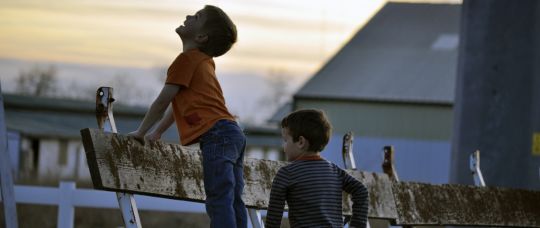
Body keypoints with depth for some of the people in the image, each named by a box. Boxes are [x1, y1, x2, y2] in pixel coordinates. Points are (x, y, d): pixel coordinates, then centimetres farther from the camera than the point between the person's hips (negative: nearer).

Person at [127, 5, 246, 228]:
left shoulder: (187, 59, -2)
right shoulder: (205, 61, 26)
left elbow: (162, 102, 1)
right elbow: (180, 103, 34)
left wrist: (141, 132, 13)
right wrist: (156, 133, 38)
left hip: (217, 136, -9)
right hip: (233, 134, 9)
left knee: (219, 202, -16)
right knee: (232, 202, 8)